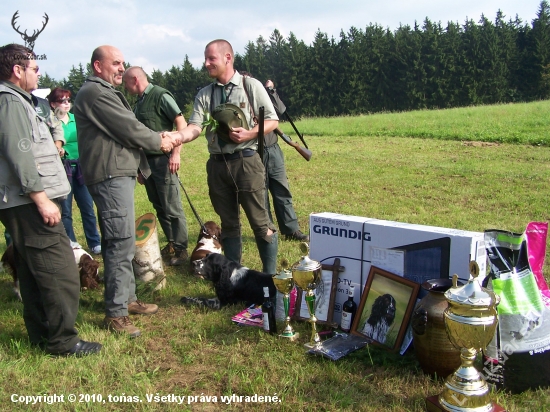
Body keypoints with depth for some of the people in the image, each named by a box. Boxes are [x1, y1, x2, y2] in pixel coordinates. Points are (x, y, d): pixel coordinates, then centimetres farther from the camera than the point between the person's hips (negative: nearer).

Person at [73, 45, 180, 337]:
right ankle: (115, 313, -6)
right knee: (121, 242, -11)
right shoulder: (95, 92, -12)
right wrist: (159, 142, 1)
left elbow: (125, 128, 19)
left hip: (118, 173, 11)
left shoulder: (105, 92, 23)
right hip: (110, 176, -11)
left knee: (120, 241, 15)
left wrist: (161, 139, 5)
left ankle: (127, 298, 26)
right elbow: (129, 129, -14)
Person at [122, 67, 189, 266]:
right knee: (159, 207, 13)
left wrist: (176, 153, -20)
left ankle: (181, 249, 7)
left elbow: (182, 123, -14)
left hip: (163, 159, -8)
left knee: (172, 208, -3)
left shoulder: (161, 96, -8)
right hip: (147, 160, 8)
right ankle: (171, 244, 24)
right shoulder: (139, 102, 15)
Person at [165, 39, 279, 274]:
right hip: (217, 165, 4)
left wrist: (249, 133, -15)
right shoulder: (204, 94, 10)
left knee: (260, 221, -1)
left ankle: (270, 274, 13)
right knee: (228, 224, 12)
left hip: (246, 162, -4)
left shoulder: (251, 86, 2)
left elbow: (272, 121, 1)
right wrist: (175, 136, -23)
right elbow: (195, 127, -3)